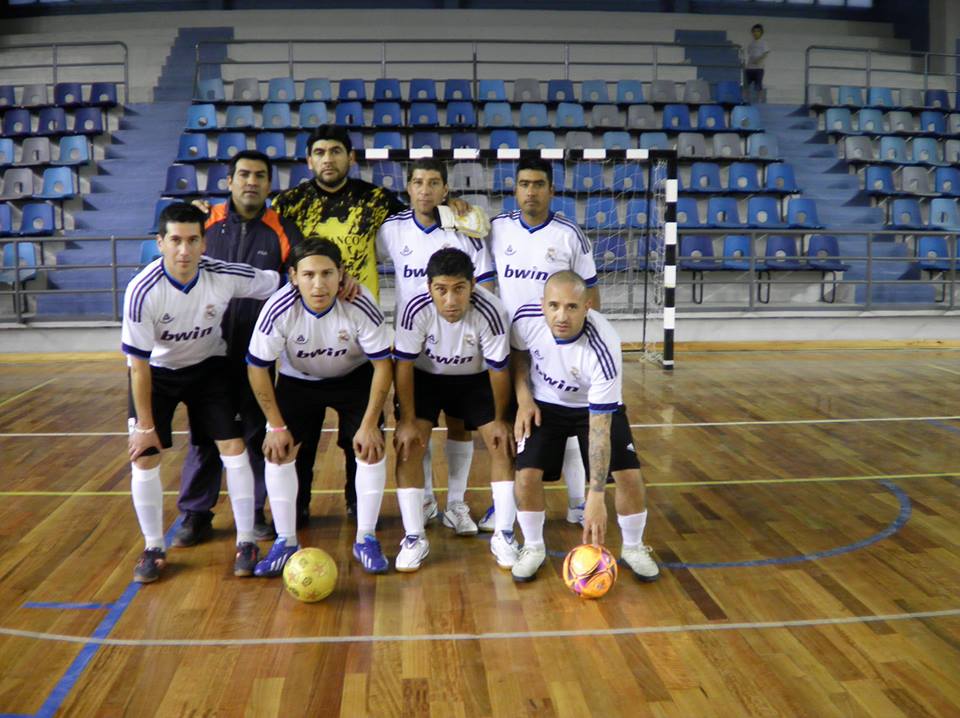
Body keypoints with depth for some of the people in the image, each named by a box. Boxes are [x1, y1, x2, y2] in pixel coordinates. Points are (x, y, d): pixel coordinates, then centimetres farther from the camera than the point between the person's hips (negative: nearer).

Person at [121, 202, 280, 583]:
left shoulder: (225, 276, -25)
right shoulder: (142, 291, -30)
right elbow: (139, 364, -22)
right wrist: (145, 426, -17)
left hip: (209, 366, 1)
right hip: (156, 370, -1)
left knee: (233, 446, -8)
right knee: (143, 457, -7)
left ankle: (246, 542, 7)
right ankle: (153, 548, 14)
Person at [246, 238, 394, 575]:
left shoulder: (361, 305, -32)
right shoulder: (278, 310, -31)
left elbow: (383, 364, -20)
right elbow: (258, 368, -17)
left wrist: (369, 424, -20)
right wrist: (276, 425, -14)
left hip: (354, 377, 0)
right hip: (297, 380, 1)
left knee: (372, 449, -13)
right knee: (278, 452, -10)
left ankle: (366, 539, 4)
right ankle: (285, 542, 7)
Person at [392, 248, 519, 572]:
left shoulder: (490, 312, -33)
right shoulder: (417, 309, -32)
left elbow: (498, 369, -19)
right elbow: (404, 365, -19)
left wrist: (500, 419, -10)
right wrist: (407, 420, -17)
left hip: (475, 379, 0)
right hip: (425, 377, 0)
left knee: (503, 444, -9)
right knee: (408, 446, -13)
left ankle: (504, 535, 5)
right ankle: (414, 538, -1)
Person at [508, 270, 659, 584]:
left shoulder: (603, 349, -38)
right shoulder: (526, 318, -29)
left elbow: (599, 428, -35)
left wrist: (596, 497, -37)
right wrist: (523, 398, -13)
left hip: (599, 407, -2)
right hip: (544, 403, 2)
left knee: (630, 475, -13)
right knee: (527, 473, -16)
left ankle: (633, 547, 16)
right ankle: (533, 548, 10)